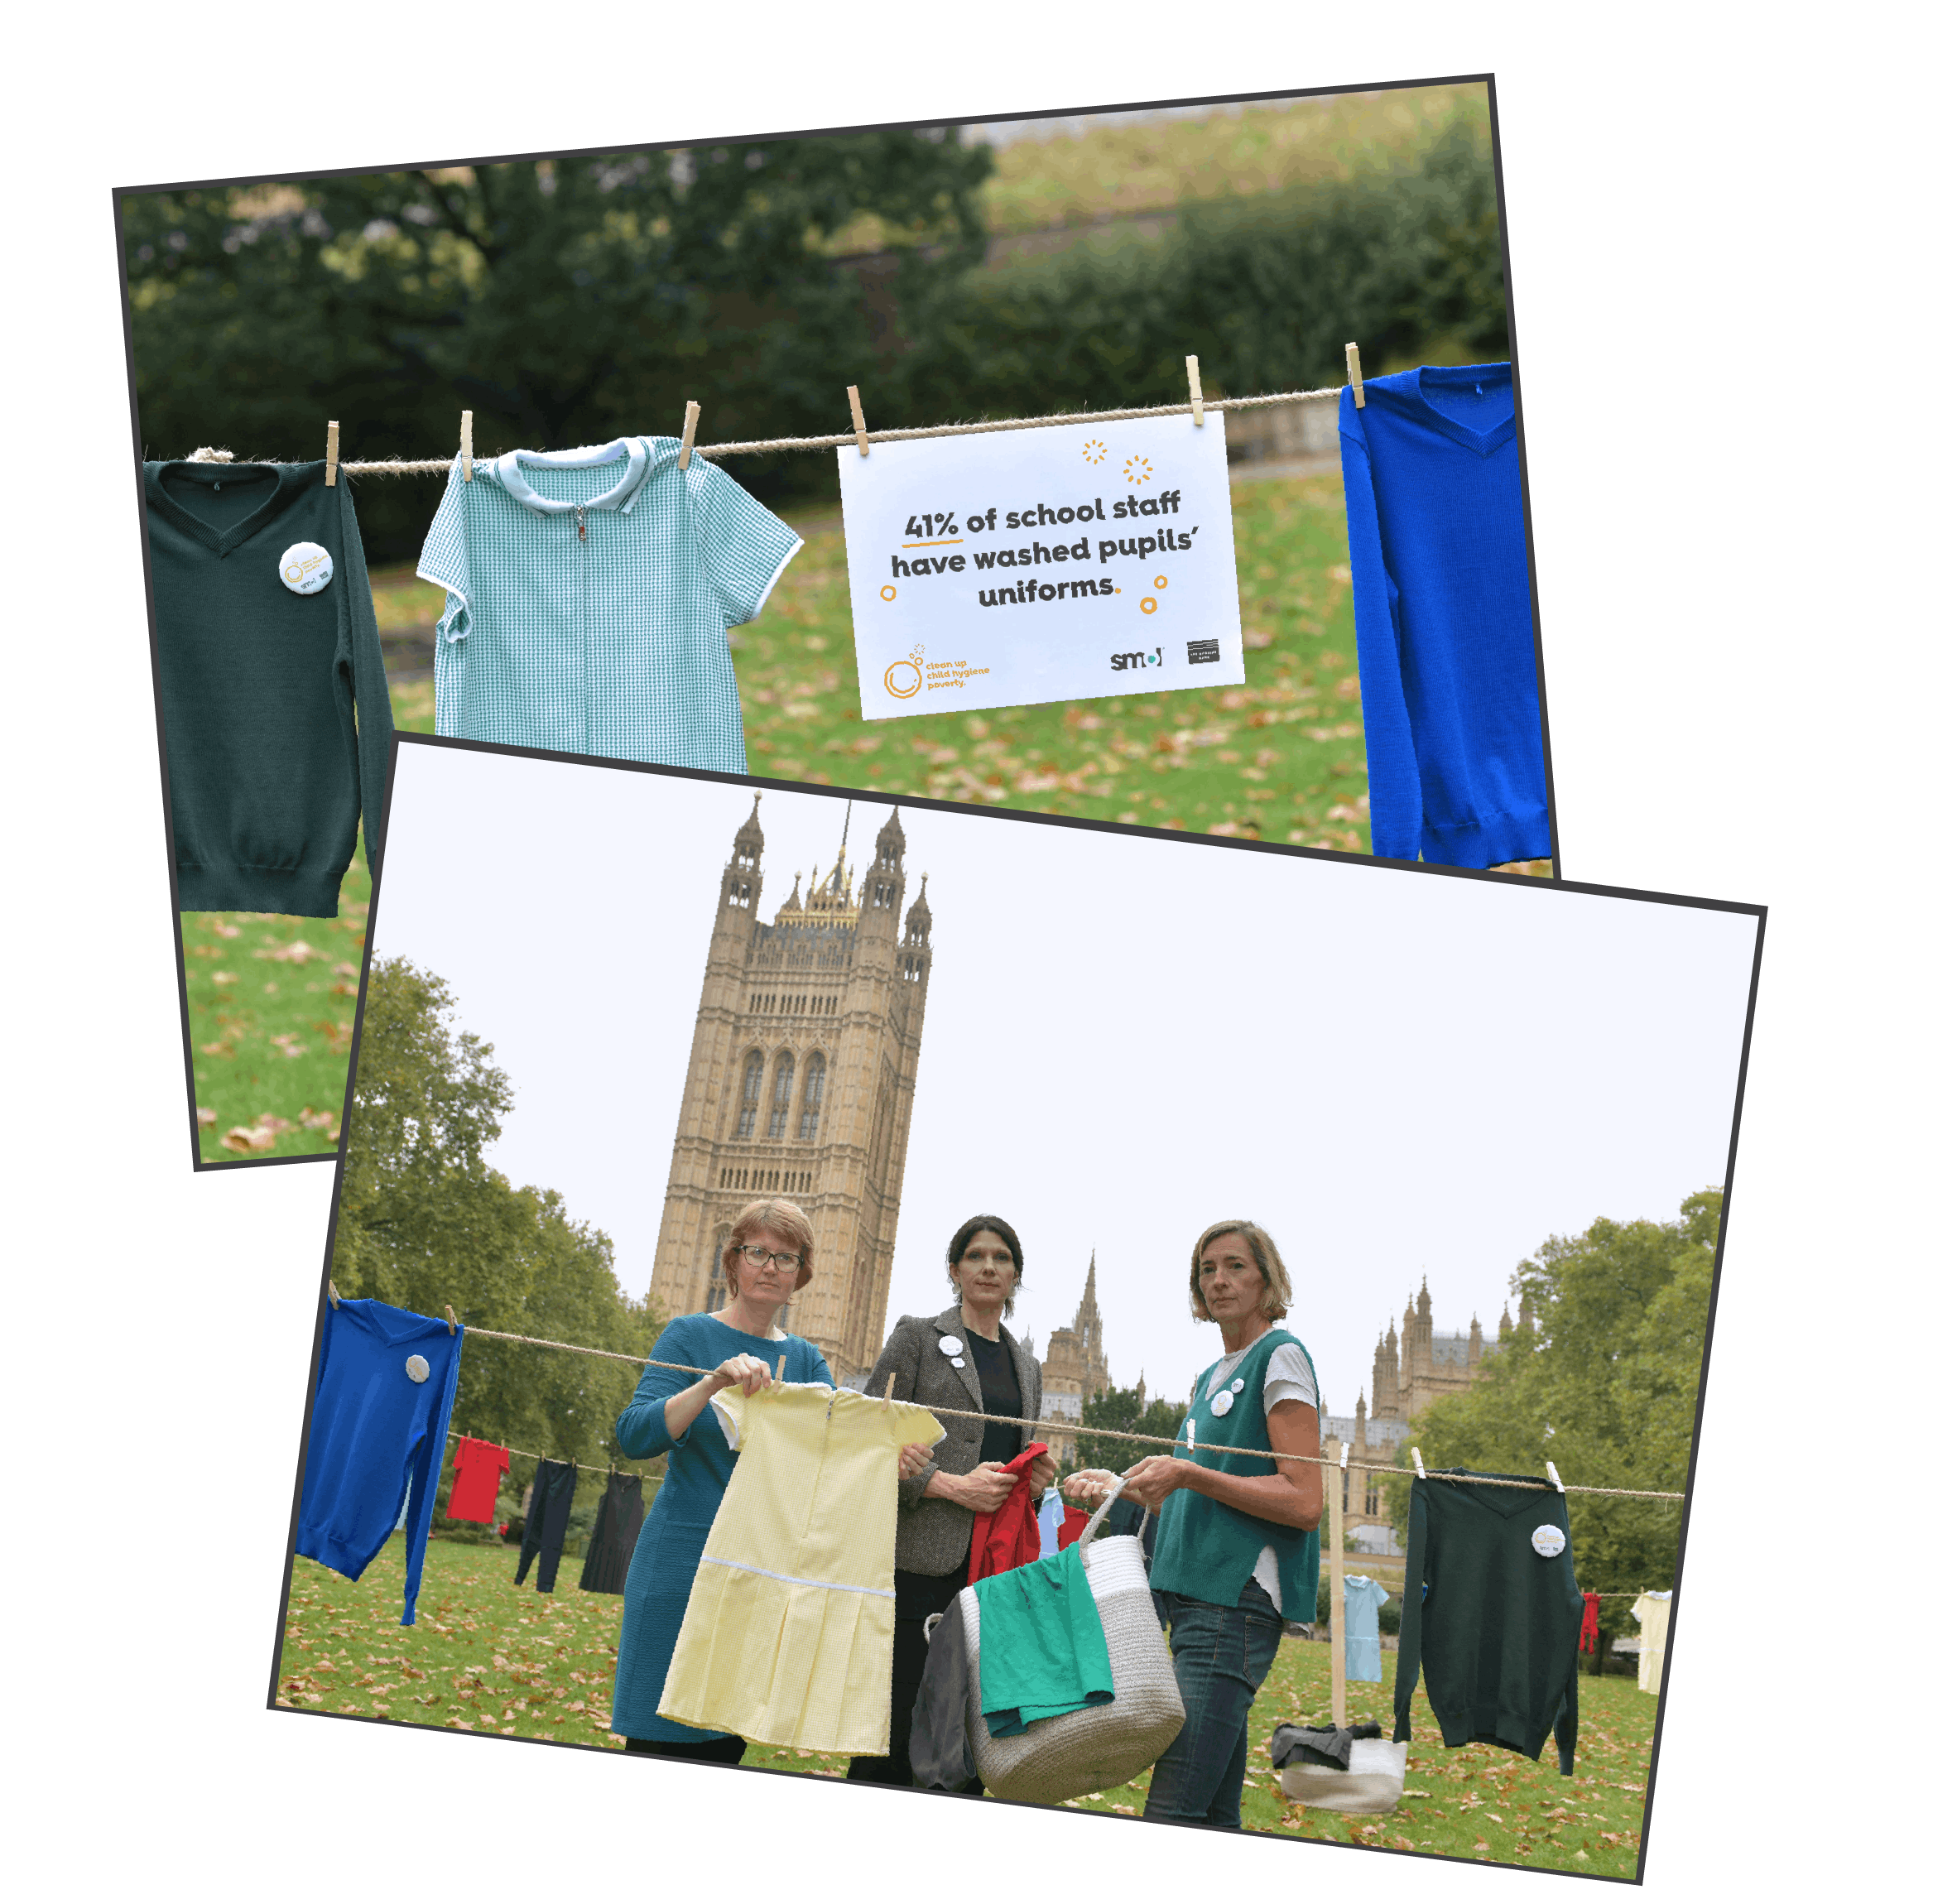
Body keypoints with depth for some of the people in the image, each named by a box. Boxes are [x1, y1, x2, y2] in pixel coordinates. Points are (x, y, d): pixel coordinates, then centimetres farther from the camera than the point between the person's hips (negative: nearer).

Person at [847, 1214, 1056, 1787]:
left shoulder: (1025, 1367, 21)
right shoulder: (917, 1337, 5)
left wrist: (1035, 1479, 6)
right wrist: (950, 1485, -13)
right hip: (921, 1561, -5)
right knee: (900, 1723, -8)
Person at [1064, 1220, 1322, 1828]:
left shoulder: (1281, 1357, -4)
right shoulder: (1213, 1378, 23)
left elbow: (1304, 1502, -12)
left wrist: (1188, 1474, -16)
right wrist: (1122, 1489, 16)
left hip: (1241, 1600, -9)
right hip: (1199, 1597, 9)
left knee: (1173, 1812, -19)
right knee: (1215, 1816, 6)